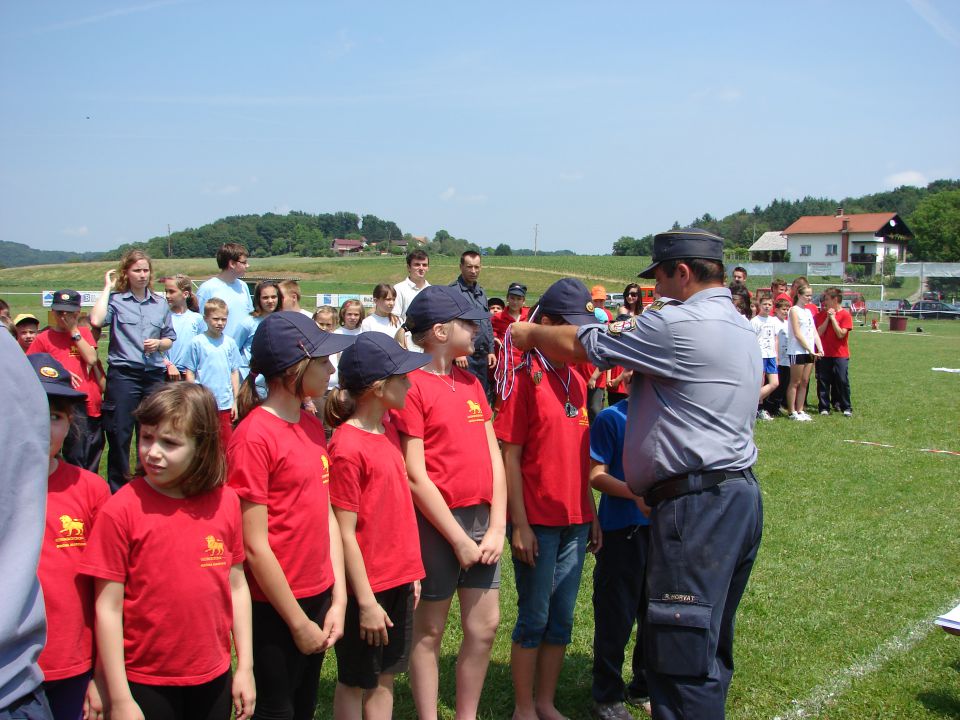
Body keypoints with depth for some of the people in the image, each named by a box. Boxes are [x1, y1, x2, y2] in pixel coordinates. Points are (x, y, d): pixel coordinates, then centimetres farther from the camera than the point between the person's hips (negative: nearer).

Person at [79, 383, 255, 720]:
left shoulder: (225, 501, -5)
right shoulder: (121, 509, -14)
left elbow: (237, 587, 3)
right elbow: (108, 608, -11)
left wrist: (245, 667, 5)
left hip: (213, 679, 3)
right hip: (145, 683, -3)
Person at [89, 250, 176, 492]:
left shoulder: (160, 303, 13)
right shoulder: (116, 300, 0)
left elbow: (170, 338, 18)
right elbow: (96, 320, -19)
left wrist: (159, 343, -5)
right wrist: (107, 288, -9)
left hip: (155, 375, 4)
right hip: (123, 374, -3)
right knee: (120, 435, 2)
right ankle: (117, 489, 14)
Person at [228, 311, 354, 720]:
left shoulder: (312, 426, 5)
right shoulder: (254, 436, -18)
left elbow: (327, 515, 6)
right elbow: (254, 545, -18)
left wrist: (338, 600, 1)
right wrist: (298, 622, -12)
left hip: (318, 597, 7)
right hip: (275, 609, -7)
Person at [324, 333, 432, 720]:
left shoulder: (388, 427, 5)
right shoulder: (348, 447, -19)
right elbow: (345, 533, -17)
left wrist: (411, 571, 12)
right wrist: (365, 601, -15)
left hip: (399, 580, 7)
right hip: (368, 586, -7)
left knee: (385, 677, 17)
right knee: (355, 682, 11)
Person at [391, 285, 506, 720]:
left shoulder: (471, 383, 10)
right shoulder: (414, 386, -11)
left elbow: (493, 456, 8)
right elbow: (415, 476, -14)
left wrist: (497, 527, -1)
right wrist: (459, 538, -12)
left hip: (480, 518, 7)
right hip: (437, 522, -7)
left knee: (484, 626, 12)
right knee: (430, 632, 8)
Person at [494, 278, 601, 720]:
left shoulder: (577, 379, 9)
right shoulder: (526, 378, -11)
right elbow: (509, 456, -12)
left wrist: (591, 513, 12)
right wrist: (520, 525, -14)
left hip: (575, 521, 6)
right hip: (538, 522, -6)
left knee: (562, 619, 14)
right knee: (534, 619, 6)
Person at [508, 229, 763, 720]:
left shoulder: (678, 325, -13)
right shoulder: (738, 327, 18)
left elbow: (577, 345, -6)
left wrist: (529, 334, 10)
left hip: (697, 507, -10)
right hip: (739, 497, 10)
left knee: (683, 657, -4)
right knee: (709, 648, 19)